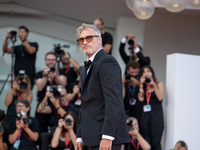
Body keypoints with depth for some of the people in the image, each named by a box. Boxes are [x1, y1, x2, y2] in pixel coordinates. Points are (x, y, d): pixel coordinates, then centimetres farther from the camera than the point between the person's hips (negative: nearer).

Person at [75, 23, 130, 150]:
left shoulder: (107, 62, -9)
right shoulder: (88, 69, 23)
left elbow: (114, 101, -19)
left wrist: (107, 136, -25)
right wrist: (80, 137, 20)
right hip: (94, 138, 10)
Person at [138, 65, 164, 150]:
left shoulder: (159, 84, 8)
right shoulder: (143, 87, 16)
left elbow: (160, 97, -8)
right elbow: (141, 98, -2)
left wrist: (154, 85, -11)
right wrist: (141, 84, 1)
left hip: (157, 115, -3)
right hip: (145, 115, 4)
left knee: (155, 143, -11)